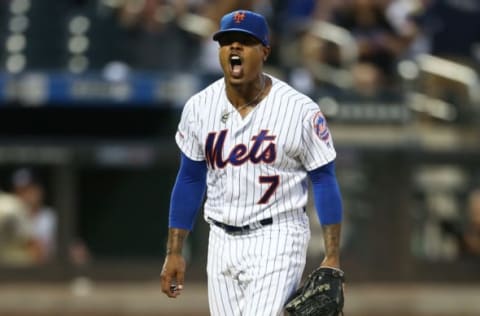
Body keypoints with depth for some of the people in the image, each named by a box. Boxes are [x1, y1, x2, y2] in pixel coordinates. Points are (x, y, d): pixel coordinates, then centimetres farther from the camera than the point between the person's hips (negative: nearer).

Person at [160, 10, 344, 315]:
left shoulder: (301, 111, -10)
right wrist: (174, 253, 7)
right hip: (222, 242, 5)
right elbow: (189, 181, 10)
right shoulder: (199, 107, 1)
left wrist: (332, 257, -10)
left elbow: (324, 181, -5)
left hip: (277, 239, -5)